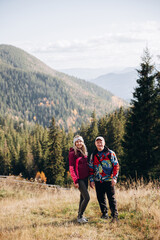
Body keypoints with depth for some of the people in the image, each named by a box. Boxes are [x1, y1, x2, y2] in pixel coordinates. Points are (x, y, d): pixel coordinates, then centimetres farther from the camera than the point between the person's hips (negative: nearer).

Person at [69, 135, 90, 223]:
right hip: (79, 179, -7)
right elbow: (71, 168, -12)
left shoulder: (84, 152, 13)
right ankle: (79, 216, -2)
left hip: (85, 178, 7)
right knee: (87, 197, -12)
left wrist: (89, 176, 14)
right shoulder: (72, 153, -9)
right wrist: (75, 181, -17)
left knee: (83, 197, 12)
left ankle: (80, 215, 23)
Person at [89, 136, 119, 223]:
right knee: (100, 198, 9)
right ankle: (104, 214, 24)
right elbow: (91, 168, 15)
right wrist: (91, 180, 7)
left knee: (111, 198, -5)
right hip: (98, 181, 4)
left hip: (108, 180, -4)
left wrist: (114, 178, -9)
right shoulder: (93, 155, 10)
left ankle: (115, 216, -2)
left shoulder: (110, 153, 0)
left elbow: (116, 166, -1)